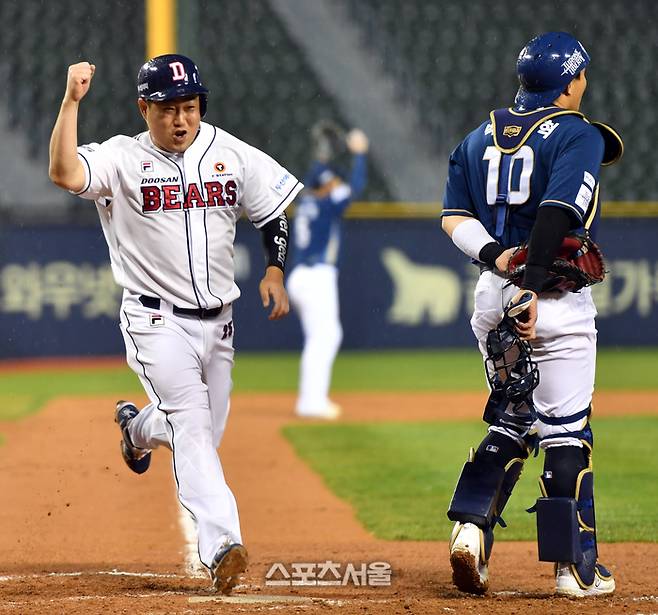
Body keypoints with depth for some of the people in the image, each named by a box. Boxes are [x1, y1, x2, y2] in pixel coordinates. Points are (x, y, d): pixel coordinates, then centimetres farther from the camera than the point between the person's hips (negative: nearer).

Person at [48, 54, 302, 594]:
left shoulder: (231, 154, 3)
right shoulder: (122, 159, -9)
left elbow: (274, 212, 13)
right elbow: (64, 173, -27)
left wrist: (275, 270, -1)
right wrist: (72, 100, -32)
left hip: (217, 321, 5)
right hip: (158, 321, -5)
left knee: (203, 434, 16)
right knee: (192, 424, -21)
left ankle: (136, 426, 49)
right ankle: (222, 545, -30)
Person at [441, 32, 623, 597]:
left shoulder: (480, 138, 13)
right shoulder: (578, 136, -7)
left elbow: (454, 216, 4)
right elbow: (557, 213, -22)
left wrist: (496, 256, -10)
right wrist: (532, 289, -27)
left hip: (492, 295, 6)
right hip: (556, 301, -6)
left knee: (512, 420, 17)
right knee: (567, 430, 1)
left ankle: (471, 525, -2)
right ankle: (574, 566, 4)